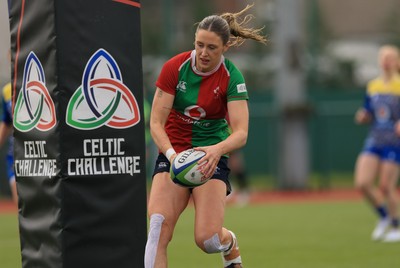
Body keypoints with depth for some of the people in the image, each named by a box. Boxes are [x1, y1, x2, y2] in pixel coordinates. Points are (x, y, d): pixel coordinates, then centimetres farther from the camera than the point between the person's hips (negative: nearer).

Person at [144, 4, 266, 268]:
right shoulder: (175, 68, -11)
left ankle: (229, 243, 24)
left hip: (212, 158, -1)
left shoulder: (232, 77, -14)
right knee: (159, 226, -22)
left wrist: (216, 150, -43)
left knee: (207, 239, -14)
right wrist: (172, 154, -32)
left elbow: (241, 133, -22)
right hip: (172, 153, 1)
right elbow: (156, 122, -13)